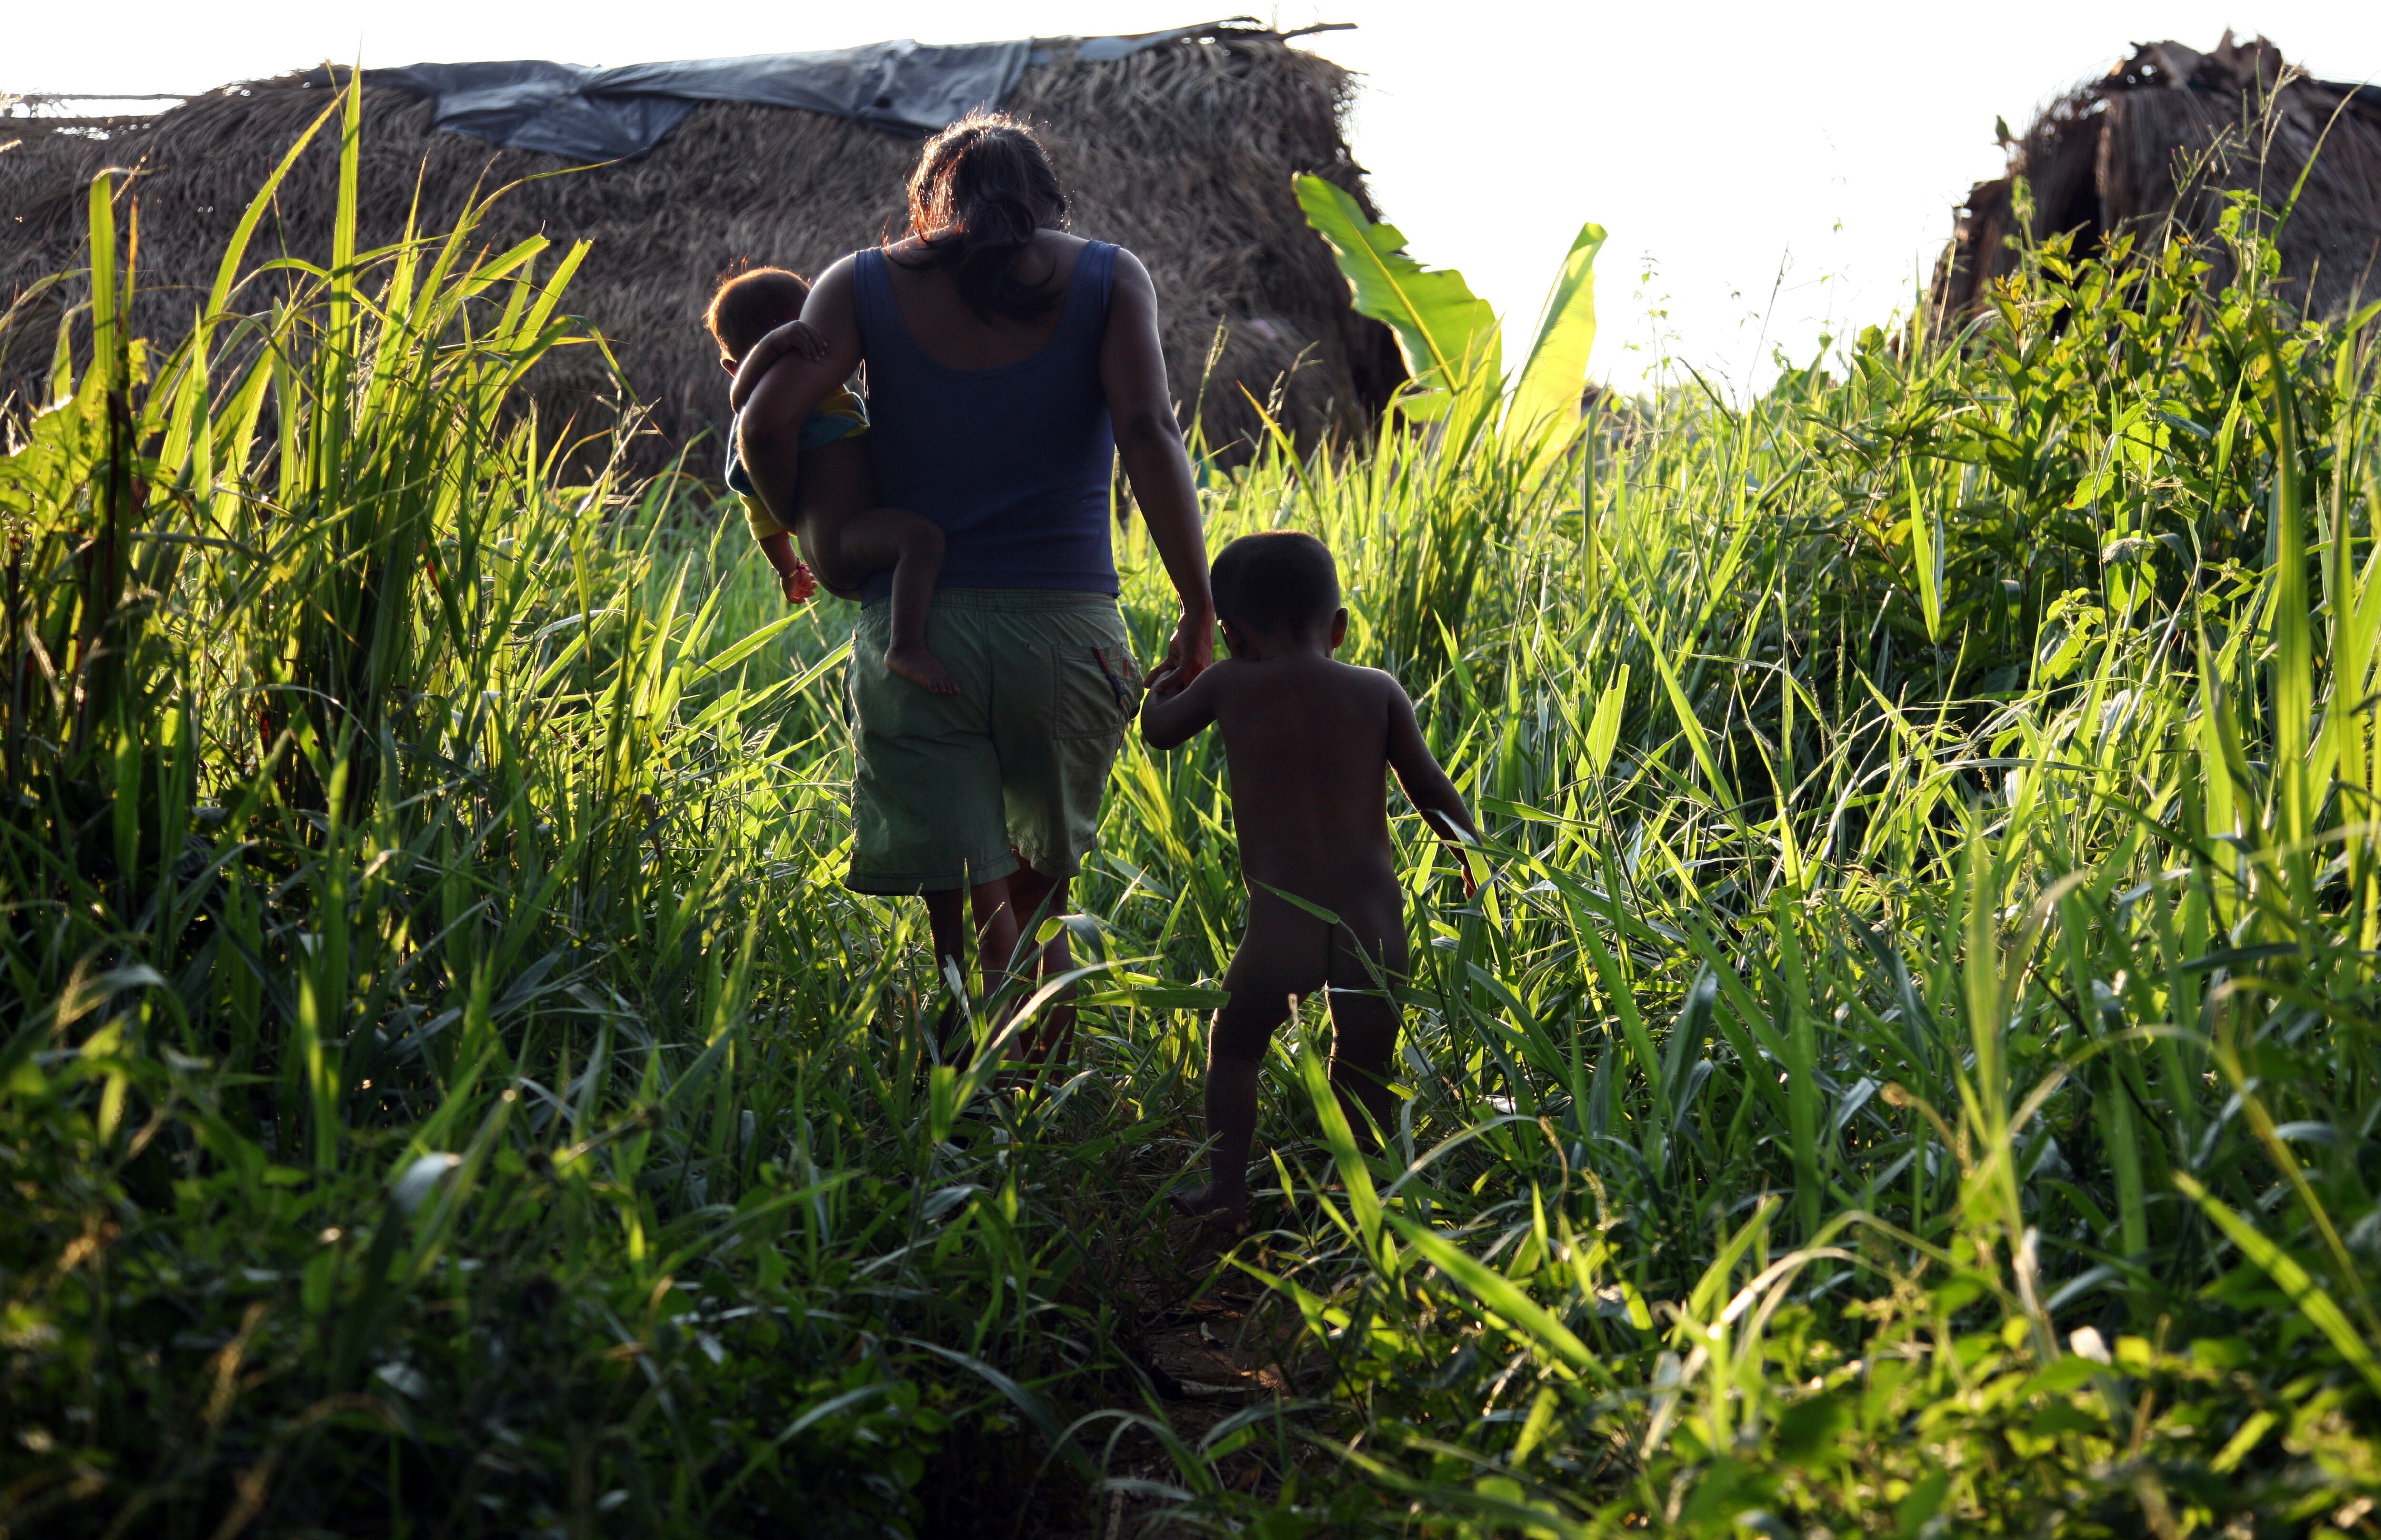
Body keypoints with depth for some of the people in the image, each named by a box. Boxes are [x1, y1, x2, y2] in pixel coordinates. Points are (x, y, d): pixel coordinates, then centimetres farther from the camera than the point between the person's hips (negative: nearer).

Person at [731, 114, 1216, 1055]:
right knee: (1046, 870, 25)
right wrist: (1199, 609, -8)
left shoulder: (864, 284, 6)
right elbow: (1148, 432, -9)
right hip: (1066, 624, 0)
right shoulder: (1108, 278, 5)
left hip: (915, 625, 0)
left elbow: (765, 421, -6)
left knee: (971, 912, 2)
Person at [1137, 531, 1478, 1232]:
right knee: (1363, 1065, 17)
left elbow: (1158, 730, 22)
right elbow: (1431, 789, 7)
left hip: (1284, 926, -1)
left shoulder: (1229, 686, 4)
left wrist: (1163, 684, 44)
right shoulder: (1379, 692, 5)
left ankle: (1227, 1194, 20)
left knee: (1234, 1046, 21)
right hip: (1374, 925, 1)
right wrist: (1472, 856, 24)